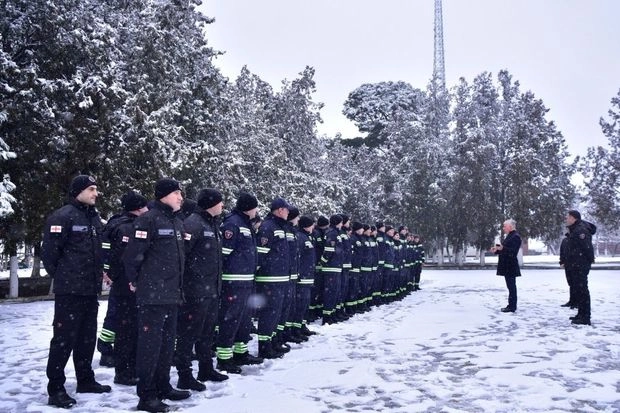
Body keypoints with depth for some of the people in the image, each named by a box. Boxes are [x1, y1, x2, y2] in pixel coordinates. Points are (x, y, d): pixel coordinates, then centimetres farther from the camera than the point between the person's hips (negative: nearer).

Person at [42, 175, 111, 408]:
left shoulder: (95, 218, 14)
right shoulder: (63, 216, -12)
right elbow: (49, 251, -13)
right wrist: (60, 277, -5)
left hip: (91, 289, 8)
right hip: (69, 290, -8)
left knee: (87, 336, 15)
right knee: (64, 338, -4)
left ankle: (85, 380, 27)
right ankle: (56, 389, 5)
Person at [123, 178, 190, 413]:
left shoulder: (177, 222, 15)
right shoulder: (148, 220, -12)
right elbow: (133, 254, -15)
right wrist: (135, 281, -5)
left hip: (172, 294, 8)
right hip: (152, 295, -8)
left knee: (167, 343, 15)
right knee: (150, 343, -3)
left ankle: (163, 387, 27)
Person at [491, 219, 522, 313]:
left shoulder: (515, 236, -14)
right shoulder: (509, 236, 18)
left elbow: (513, 251, -23)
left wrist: (502, 248, -34)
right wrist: (497, 250, 15)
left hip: (510, 267, -10)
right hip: (507, 267, 10)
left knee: (511, 286, -7)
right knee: (511, 286, 13)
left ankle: (512, 307, -3)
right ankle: (511, 305, 19)